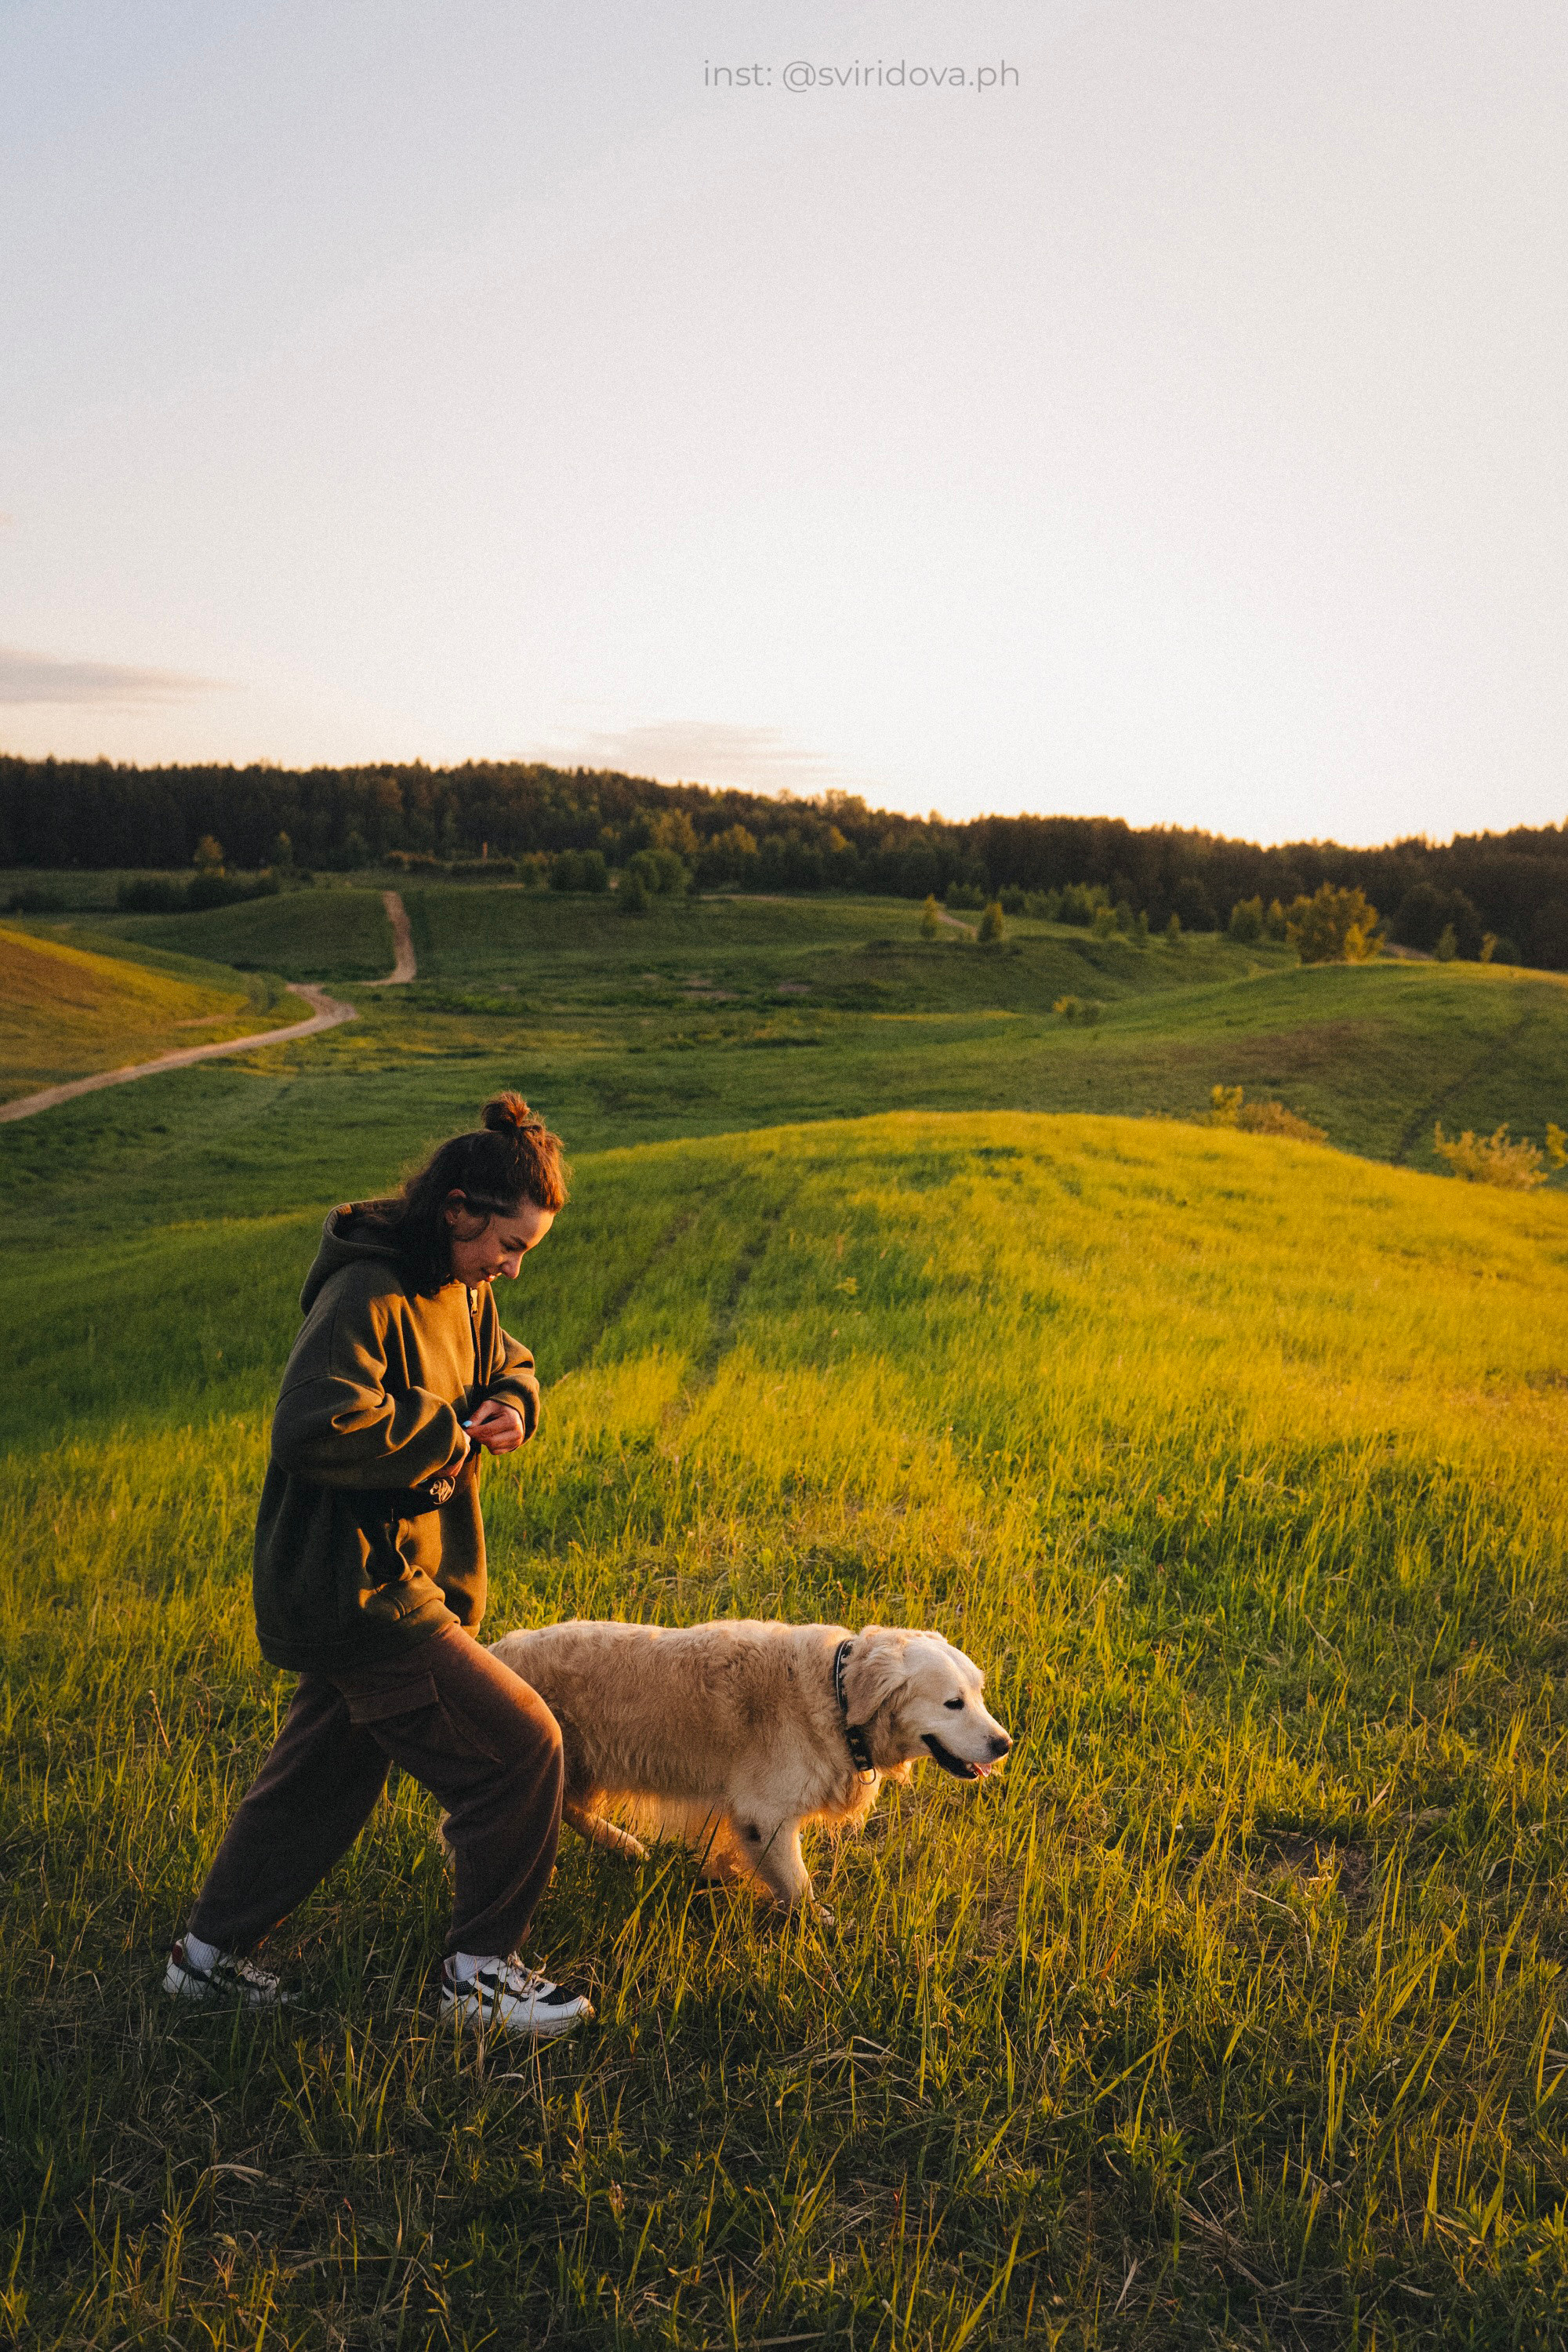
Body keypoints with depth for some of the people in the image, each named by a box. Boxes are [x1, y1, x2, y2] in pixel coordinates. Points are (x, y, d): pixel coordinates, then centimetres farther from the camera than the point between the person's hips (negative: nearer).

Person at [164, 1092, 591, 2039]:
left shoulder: (462, 1288, 6)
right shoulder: (366, 1293, -23)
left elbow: (508, 1361, 24)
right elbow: (318, 1429, -34)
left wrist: (512, 1404, 0)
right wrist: (448, 1440, -23)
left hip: (393, 1578, 10)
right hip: (356, 1588, -10)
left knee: (325, 1770, 22)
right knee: (519, 1745, -6)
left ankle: (210, 1954, 40)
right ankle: (482, 1972, 11)